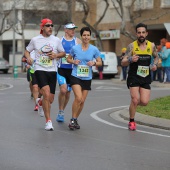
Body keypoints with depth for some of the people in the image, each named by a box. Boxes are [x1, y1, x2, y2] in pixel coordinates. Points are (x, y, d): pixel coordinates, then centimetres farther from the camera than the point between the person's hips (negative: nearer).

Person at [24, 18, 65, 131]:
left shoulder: (56, 40, 6)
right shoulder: (35, 40, 2)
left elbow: (63, 53, 16)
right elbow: (27, 51, 14)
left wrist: (56, 55, -5)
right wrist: (28, 58, -8)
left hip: (52, 71, 3)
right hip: (40, 70, -3)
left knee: (50, 100, 5)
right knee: (47, 94, -22)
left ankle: (40, 102, 43)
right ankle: (48, 121, -13)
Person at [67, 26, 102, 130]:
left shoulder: (94, 49, 0)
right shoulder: (75, 48, -1)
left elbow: (100, 63, 6)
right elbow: (68, 59, 12)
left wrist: (94, 63, -15)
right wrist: (74, 61, -9)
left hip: (87, 78, 3)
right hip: (76, 76, -3)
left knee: (82, 101, 7)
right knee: (78, 98, -20)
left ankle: (76, 119, 26)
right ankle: (73, 119, -6)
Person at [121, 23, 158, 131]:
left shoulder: (151, 46, 1)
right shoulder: (132, 46, -7)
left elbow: (156, 57, 20)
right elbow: (123, 62, -7)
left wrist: (155, 64, -1)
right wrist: (130, 60, -29)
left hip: (146, 78, 3)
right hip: (134, 77, -3)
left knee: (144, 102, -7)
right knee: (135, 99, -13)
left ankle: (134, 104, 28)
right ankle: (131, 122, 8)